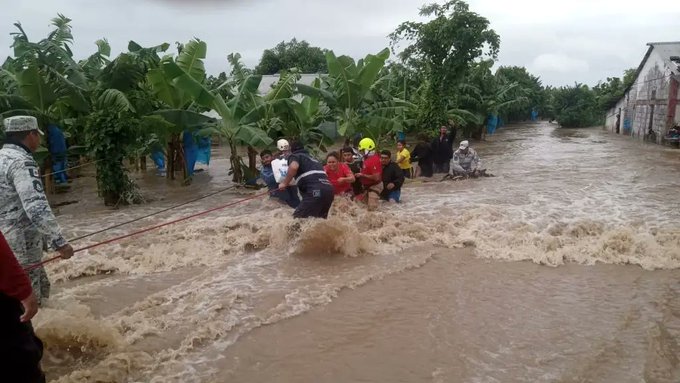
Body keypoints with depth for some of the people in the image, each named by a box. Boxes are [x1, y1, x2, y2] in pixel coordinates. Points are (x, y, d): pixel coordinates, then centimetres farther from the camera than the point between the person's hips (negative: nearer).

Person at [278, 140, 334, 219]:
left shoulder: (294, 156, 13)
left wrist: (285, 183, -1)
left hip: (316, 191, -8)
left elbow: (294, 166, -13)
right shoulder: (311, 158, 36)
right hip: (328, 189, 8)